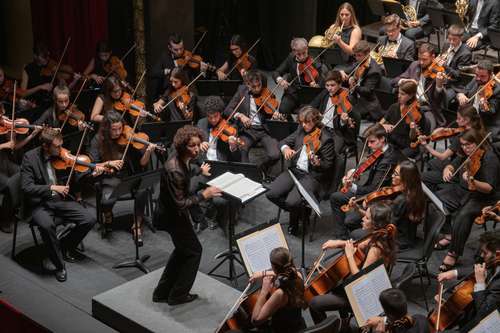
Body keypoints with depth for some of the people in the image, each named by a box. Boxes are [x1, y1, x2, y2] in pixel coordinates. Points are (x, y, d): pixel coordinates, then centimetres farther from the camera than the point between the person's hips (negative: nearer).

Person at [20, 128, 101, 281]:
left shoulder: (62, 154, 0)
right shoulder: (30, 157, -11)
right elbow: (26, 187, -18)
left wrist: (93, 173, -13)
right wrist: (52, 187, -27)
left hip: (61, 200, 4)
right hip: (40, 204, -4)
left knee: (90, 219, -15)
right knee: (47, 225, -36)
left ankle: (66, 245, 13)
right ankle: (59, 266, -14)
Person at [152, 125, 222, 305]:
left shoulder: (183, 159, -7)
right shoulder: (174, 170, -35)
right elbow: (180, 203, -30)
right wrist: (203, 195, -26)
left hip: (174, 212, 10)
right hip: (173, 215, -10)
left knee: (183, 250, 25)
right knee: (193, 251, 8)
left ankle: (162, 292, 34)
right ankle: (178, 295, 22)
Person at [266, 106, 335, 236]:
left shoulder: (326, 139, -10)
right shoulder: (301, 131, 8)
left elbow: (328, 166, -10)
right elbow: (284, 141, 16)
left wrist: (317, 163, -32)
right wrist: (285, 148, -9)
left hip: (312, 176, -6)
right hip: (295, 171, 6)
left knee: (292, 201, -28)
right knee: (270, 193, -14)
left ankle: (295, 220, 9)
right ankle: (297, 211, 10)